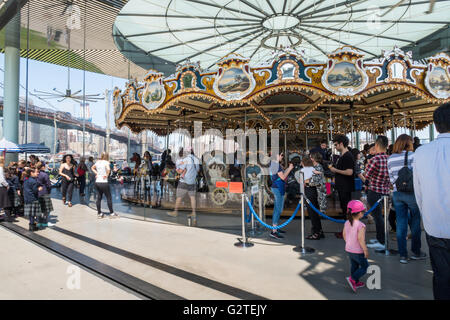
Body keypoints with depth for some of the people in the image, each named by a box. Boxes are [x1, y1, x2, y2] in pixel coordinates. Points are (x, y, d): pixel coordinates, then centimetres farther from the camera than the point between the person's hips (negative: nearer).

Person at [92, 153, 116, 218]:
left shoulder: (98, 162, 10)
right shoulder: (106, 162, -10)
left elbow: (92, 168, 29)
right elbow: (108, 169, -30)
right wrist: (107, 175, -15)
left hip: (97, 182, 7)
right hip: (104, 182, -7)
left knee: (99, 197, 13)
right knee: (109, 198, 3)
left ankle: (99, 213, 19)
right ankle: (111, 213, 9)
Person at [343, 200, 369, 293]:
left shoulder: (347, 223, -2)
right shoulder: (361, 225, -24)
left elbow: (344, 235, 8)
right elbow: (360, 239, -26)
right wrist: (366, 250, -16)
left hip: (348, 249, 7)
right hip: (358, 251, -7)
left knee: (354, 266, 21)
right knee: (364, 266, 12)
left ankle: (356, 283, 33)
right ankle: (352, 279, 1)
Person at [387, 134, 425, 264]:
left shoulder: (390, 159, 6)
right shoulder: (412, 155, -8)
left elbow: (391, 178, 6)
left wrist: (398, 186, 14)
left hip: (397, 194, 4)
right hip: (412, 193, -4)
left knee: (400, 224, 8)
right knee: (415, 223, 11)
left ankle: (402, 255, 14)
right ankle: (416, 252, 23)